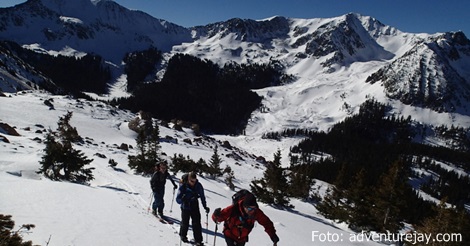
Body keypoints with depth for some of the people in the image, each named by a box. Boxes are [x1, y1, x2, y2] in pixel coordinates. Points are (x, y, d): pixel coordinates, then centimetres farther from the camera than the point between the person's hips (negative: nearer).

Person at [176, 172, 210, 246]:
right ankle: (183, 235, 40)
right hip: (185, 208, -2)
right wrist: (185, 199, -41)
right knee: (185, 223, 11)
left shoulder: (198, 186, -15)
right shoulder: (183, 186, -22)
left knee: (197, 223, -3)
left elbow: (202, 196, 0)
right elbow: (178, 199, -22)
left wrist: (205, 207, -1)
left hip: (195, 207, 2)